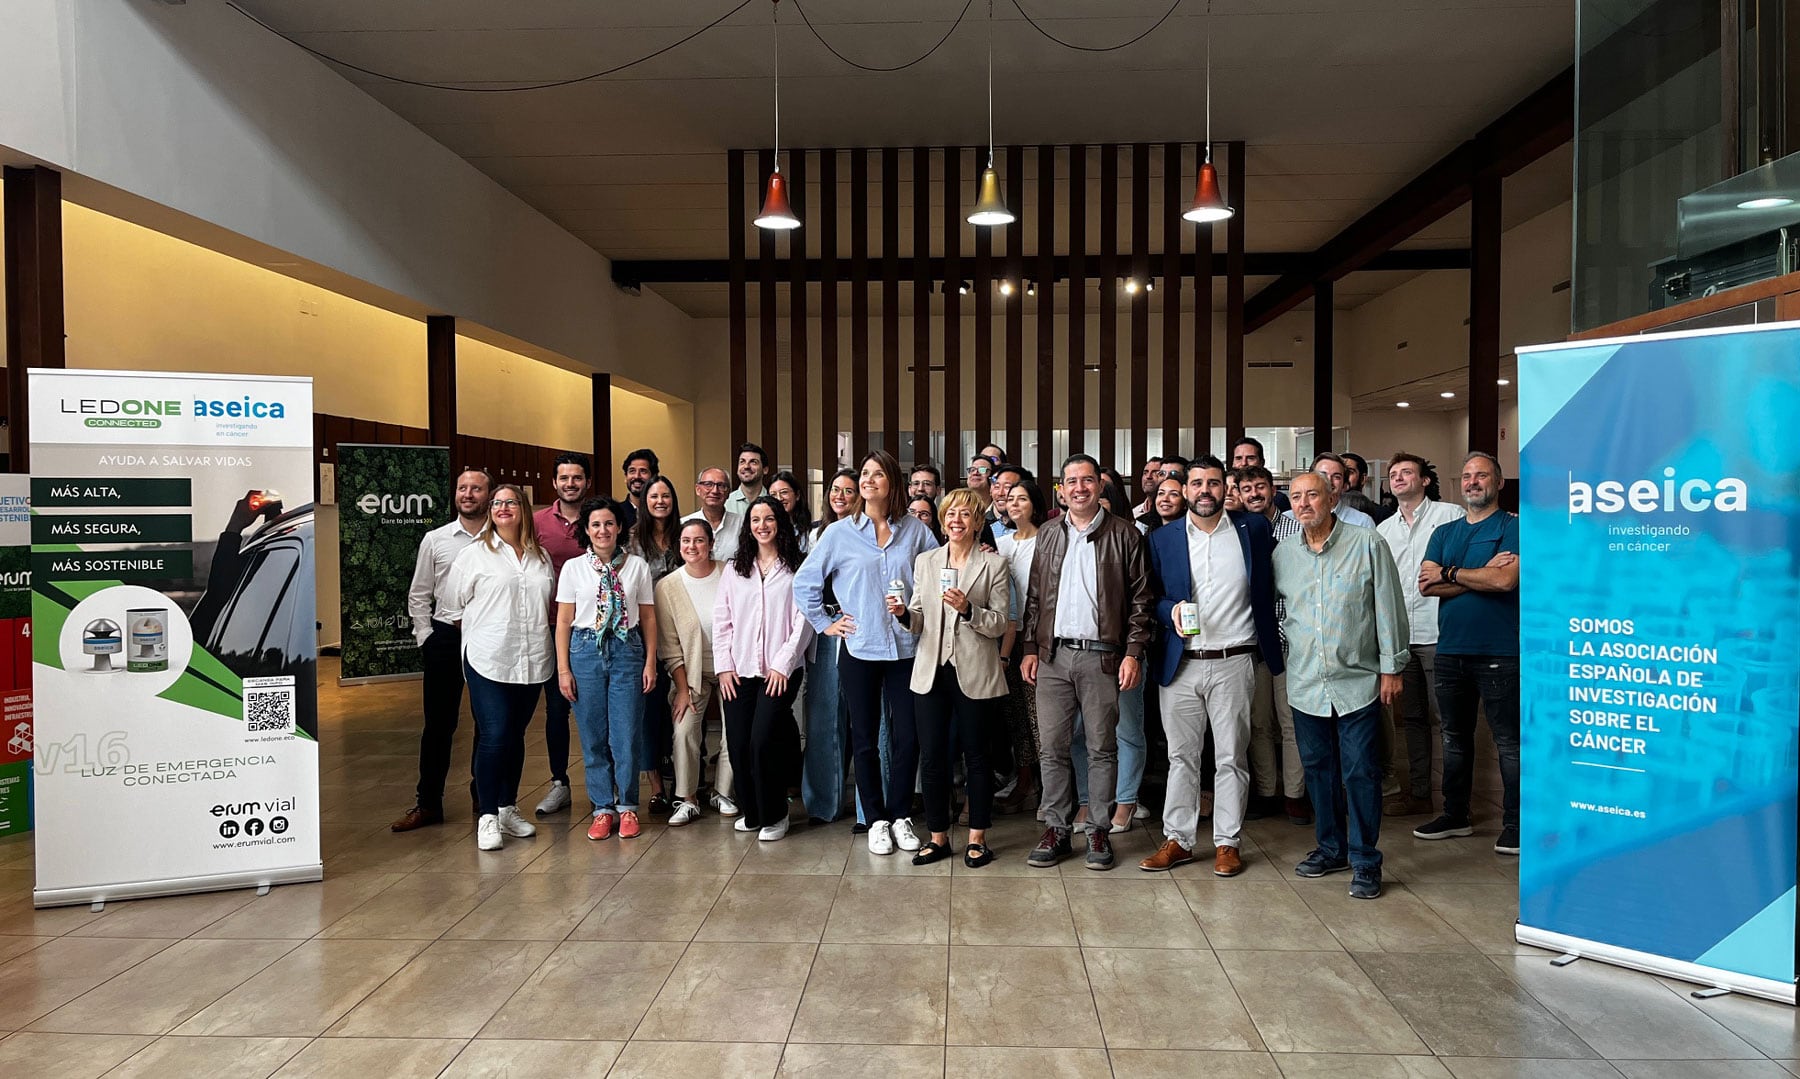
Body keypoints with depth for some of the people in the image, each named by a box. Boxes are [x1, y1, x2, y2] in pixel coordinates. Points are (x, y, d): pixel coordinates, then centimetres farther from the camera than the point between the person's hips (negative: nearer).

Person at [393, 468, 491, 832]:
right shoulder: (435, 540, 5)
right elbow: (419, 595, 10)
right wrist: (426, 637, 2)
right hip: (445, 638, 2)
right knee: (438, 723, 7)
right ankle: (428, 803, 18)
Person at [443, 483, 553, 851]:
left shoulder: (541, 556, 13)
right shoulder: (473, 554, 2)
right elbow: (452, 608, 3)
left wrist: (538, 631, 9)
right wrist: (479, 633, 2)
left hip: (532, 661, 4)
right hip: (488, 661, -4)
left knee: (515, 735, 12)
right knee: (493, 735, -9)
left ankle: (508, 810, 22)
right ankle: (487, 817, 0)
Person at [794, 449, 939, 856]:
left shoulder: (914, 530, 4)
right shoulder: (839, 533, 2)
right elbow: (804, 582, 7)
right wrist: (824, 623, 3)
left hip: (906, 649, 1)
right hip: (859, 650, 0)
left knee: (907, 737, 2)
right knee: (866, 739, 7)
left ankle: (900, 816, 20)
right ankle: (877, 819, 20)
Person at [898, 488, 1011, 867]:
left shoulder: (994, 565, 0)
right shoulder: (924, 561, 11)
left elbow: (1000, 625, -5)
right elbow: (919, 620, 11)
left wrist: (968, 609, -21)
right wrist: (904, 613, -11)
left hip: (975, 673, -3)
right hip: (932, 671, 3)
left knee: (976, 756, 7)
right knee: (931, 757, 5)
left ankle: (977, 838, 21)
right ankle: (938, 836, 20)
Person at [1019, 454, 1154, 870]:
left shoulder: (1124, 534, 1)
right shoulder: (1048, 537, 12)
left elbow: (1140, 599, 0)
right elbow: (1034, 598, 14)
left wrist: (1133, 652, -7)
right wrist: (1030, 648, 7)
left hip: (1103, 656, -3)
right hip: (1053, 655, 3)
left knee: (1102, 748, 5)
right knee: (1052, 747, 5)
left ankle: (1098, 831, 17)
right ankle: (1056, 829, 16)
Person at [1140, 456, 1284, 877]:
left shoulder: (1253, 529, 4)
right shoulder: (1162, 538, 6)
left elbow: (1268, 587, 12)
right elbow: (1150, 597, 8)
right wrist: (1171, 610, -12)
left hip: (1234, 664, -1)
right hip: (1179, 665, 1)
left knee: (1231, 758, 6)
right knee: (1181, 757, 9)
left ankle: (1228, 842, 18)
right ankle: (1178, 839, 19)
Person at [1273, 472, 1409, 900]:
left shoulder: (1367, 544, -6)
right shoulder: (1283, 553, 4)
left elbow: (1389, 609, -4)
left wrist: (1391, 667, -4)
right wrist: (1283, 651, 6)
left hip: (1358, 682, -4)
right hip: (1305, 684, 4)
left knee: (1360, 773, 0)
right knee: (1318, 769, 14)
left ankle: (1364, 861, 14)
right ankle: (1331, 848, 30)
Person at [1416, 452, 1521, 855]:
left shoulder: (1513, 528, -2)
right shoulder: (1444, 533, 14)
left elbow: (1506, 580, -18)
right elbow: (1425, 584, 0)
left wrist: (1448, 573, -8)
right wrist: (1481, 574, -10)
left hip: (1498, 652, -6)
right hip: (1450, 650, 6)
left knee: (1508, 742, 1)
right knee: (1454, 737, 14)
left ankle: (1514, 823, 11)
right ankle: (1455, 815, 26)